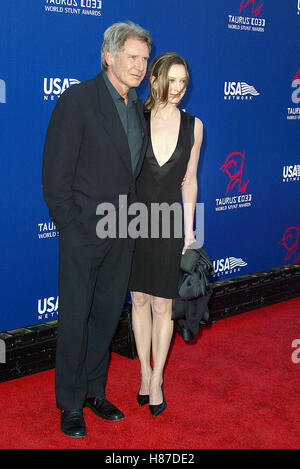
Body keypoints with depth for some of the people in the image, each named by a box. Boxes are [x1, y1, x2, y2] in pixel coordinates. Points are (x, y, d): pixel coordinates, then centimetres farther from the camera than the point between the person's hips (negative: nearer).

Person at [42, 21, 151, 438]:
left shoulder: (138, 108, 10)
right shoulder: (78, 99, -11)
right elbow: (55, 172, -13)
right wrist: (69, 225, -13)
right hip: (84, 231, -6)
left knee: (108, 315, 15)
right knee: (75, 318, 5)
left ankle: (94, 391, 33)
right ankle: (71, 404, 22)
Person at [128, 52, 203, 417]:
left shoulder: (193, 126, 2)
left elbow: (189, 181, 7)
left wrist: (189, 230, 4)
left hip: (170, 222, 0)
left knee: (163, 306, 4)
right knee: (140, 300, 10)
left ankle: (156, 380, 19)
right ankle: (146, 372, 27)